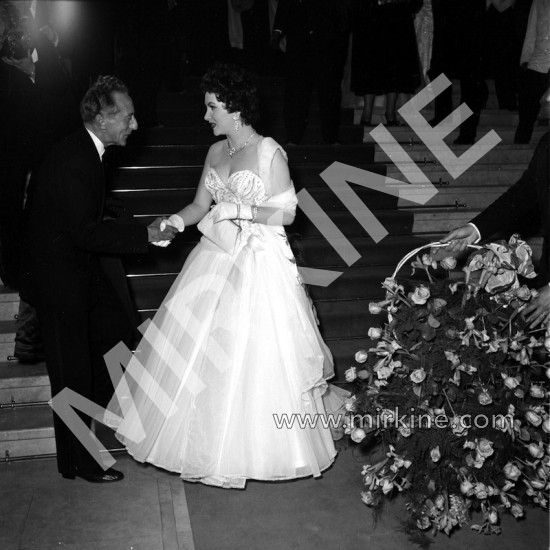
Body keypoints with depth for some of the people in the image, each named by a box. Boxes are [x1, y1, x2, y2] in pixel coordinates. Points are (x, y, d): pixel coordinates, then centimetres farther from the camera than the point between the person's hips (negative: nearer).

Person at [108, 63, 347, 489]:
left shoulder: (269, 152, -11)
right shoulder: (215, 152, 8)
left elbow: (287, 213, -11)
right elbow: (201, 205, 11)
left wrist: (242, 210, -19)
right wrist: (177, 220, -8)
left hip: (260, 265, -6)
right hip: (218, 258, 7)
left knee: (256, 353, 1)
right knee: (204, 345, 10)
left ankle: (259, 443, 23)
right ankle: (209, 433, 29)